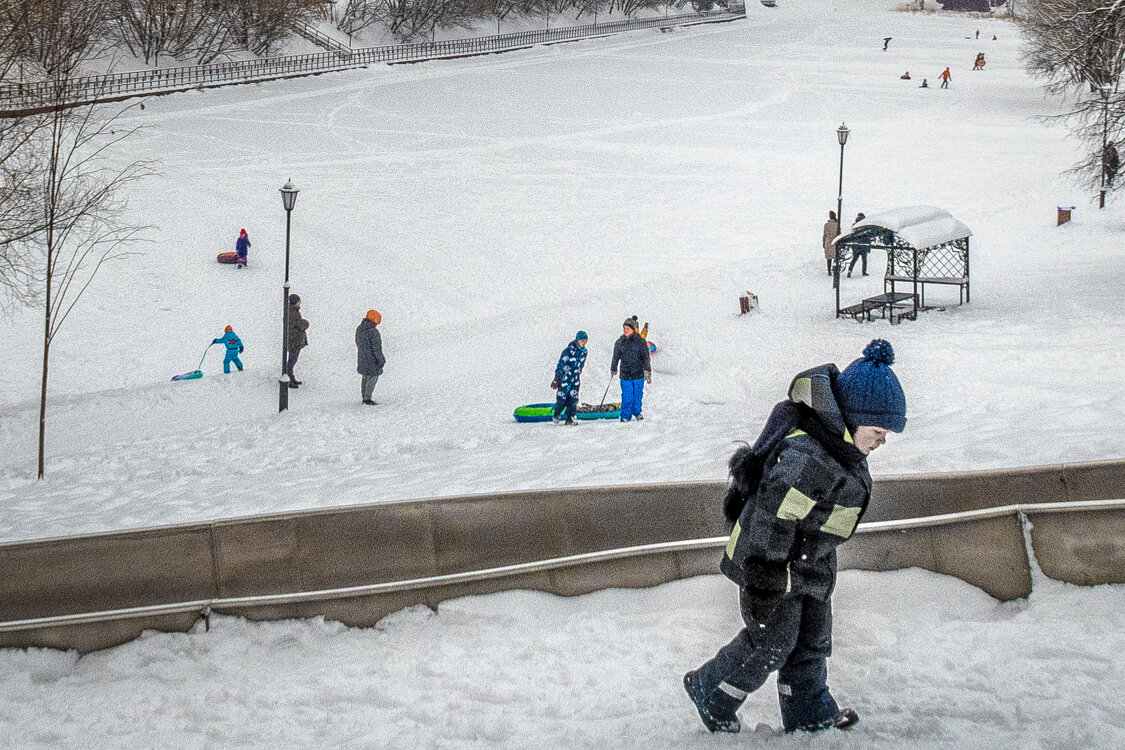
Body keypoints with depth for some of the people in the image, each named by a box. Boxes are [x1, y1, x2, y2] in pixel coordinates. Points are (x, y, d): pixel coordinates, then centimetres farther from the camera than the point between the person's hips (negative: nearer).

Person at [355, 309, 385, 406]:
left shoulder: (359, 329, 3)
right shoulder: (373, 332, -24)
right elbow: (376, 348, -21)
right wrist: (381, 360, -13)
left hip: (362, 357, 8)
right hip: (372, 360, -8)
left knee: (365, 377, 17)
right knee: (373, 378, 2)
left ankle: (364, 397, 25)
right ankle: (367, 399, 7)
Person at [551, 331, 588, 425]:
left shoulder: (584, 352, 3)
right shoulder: (568, 351, -18)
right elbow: (561, 364, -15)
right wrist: (557, 379, -16)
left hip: (575, 379, 5)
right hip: (565, 378, -5)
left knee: (573, 399, -1)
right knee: (562, 398, 1)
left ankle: (570, 418, 7)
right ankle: (556, 415, 22)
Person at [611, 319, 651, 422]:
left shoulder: (640, 342, -3)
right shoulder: (620, 343, 5)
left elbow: (646, 358, -2)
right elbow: (616, 357, 17)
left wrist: (647, 371, -7)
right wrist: (613, 369, 26)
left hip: (638, 374, -1)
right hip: (625, 374, 1)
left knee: (637, 395, 9)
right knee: (627, 397, -3)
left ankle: (637, 412, 29)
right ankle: (625, 415, 7)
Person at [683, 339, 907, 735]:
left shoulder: (836, 442, -3)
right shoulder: (807, 458, -36)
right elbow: (770, 522, -32)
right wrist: (762, 587, -26)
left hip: (812, 564, 10)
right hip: (775, 564, -10)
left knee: (812, 642, 21)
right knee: (771, 644, 8)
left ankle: (810, 716, 40)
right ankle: (710, 693, 31)